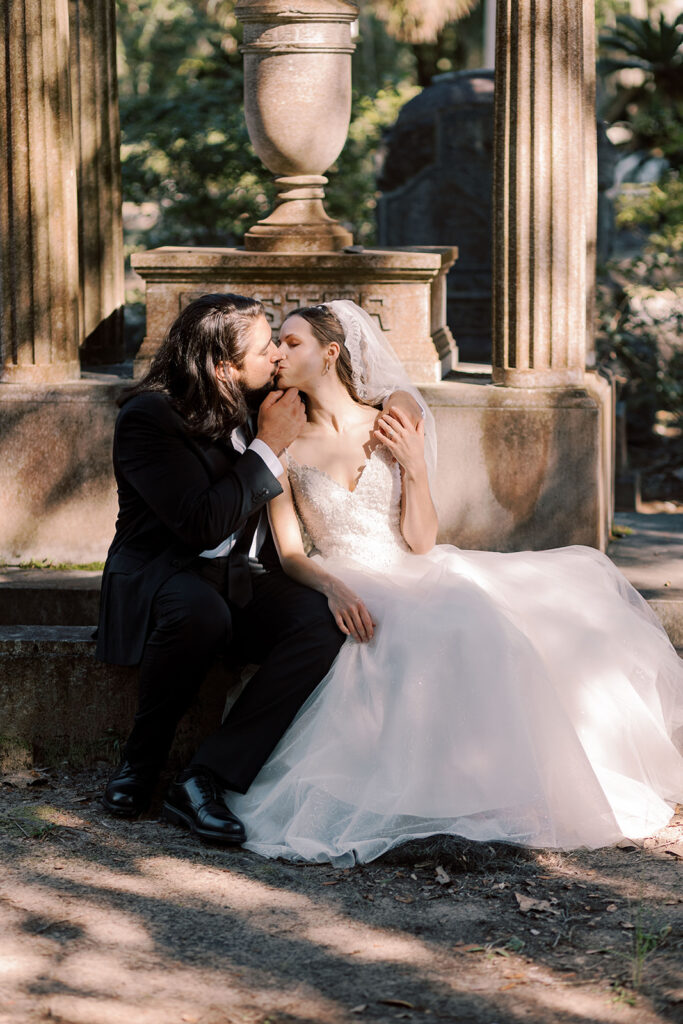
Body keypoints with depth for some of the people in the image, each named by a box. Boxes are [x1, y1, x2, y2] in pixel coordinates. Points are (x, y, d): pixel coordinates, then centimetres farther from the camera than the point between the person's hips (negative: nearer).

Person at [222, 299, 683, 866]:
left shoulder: (393, 428, 8)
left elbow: (421, 542, 2)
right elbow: (290, 553, -3)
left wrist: (415, 467, -11)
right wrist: (334, 589, -22)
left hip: (414, 581, 3)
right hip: (344, 593, -3)